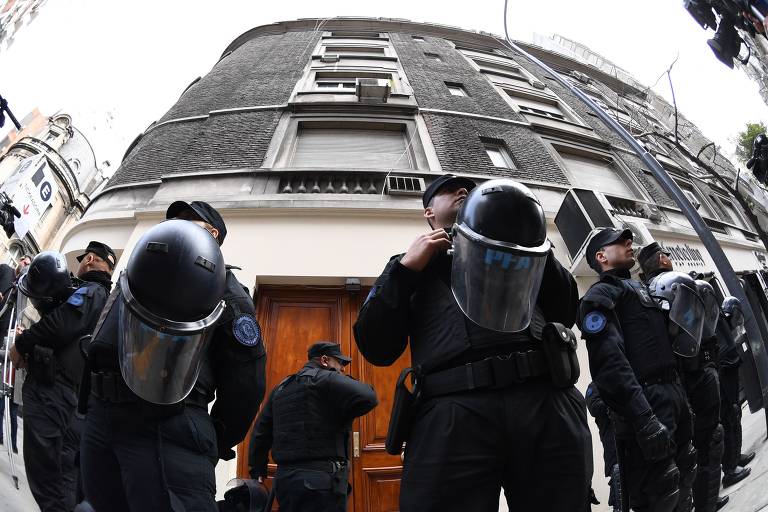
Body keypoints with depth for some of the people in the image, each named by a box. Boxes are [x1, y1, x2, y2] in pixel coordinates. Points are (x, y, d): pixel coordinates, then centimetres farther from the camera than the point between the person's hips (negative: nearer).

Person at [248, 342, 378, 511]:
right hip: (321, 479, -8)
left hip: (285, 476, 8)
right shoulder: (325, 379, -6)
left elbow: (261, 432, 21)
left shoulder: (281, 387, 20)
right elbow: (368, 398, -18)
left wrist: (258, 471, 26)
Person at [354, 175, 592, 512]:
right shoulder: (411, 262, 22)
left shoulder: (514, 247, 29)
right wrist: (406, 267, 3)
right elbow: (377, 349, 9)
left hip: (547, 401, 3)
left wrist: (537, 244, 9)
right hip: (454, 412, -2)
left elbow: (565, 313, 19)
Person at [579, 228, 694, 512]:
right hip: (647, 402, -9)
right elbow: (609, 362, -21)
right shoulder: (601, 294, -7)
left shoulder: (638, 287, 23)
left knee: (681, 481, 20)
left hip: (674, 393, 9)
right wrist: (643, 419, -29)